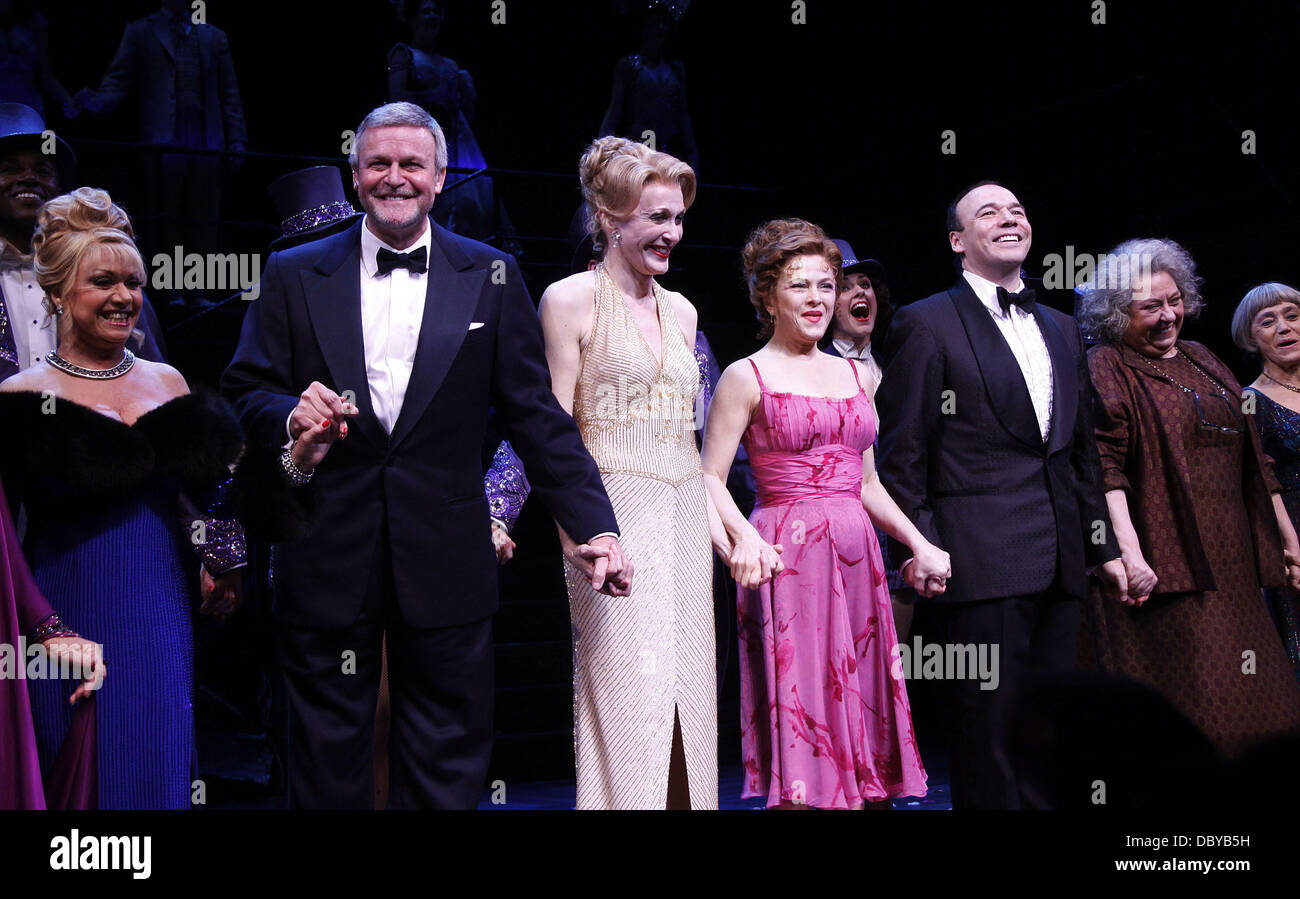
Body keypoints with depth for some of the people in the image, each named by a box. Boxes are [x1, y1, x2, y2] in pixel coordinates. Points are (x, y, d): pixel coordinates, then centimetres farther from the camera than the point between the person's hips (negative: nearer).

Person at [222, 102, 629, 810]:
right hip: (326, 560, 1)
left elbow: (536, 417, 4)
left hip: (446, 562, 0)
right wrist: (291, 413, -15)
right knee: (329, 773, 9)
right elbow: (245, 393, 8)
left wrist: (594, 527, -2)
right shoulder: (293, 275, 8)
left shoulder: (490, 278, 6)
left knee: (447, 774, 6)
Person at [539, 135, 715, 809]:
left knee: (685, 692, 6)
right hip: (613, 515, -6)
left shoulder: (680, 311, 16)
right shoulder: (569, 300, -3)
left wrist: (724, 527, 15)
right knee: (626, 689, -8)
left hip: (684, 518, 6)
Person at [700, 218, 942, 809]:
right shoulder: (747, 377, -1)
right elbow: (709, 480, -6)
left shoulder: (856, 375, 15)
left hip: (856, 560, 6)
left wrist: (920, 544, 11)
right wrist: (744, 538, -23)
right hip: (788, 556, -6)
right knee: (801, 708, -5)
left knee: (861, 713, 7)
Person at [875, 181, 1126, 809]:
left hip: (1060, 567, 7)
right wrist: (918, 546, -13)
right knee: (988, 734, -5)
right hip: (982, 562, -6)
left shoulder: (1062, 329, 20)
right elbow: (900, 448, -5)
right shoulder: (927, 323, 0)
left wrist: (1102, 546, 18)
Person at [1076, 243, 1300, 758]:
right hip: (1162, 568, -7)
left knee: (1248, 703, 7)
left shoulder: (1201, 362, 18)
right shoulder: (1104, 370, -4)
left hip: (1228, 566, 7)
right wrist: (1128, 553, -26)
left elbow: (1250, 459, 21)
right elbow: (1104, 468, -15)